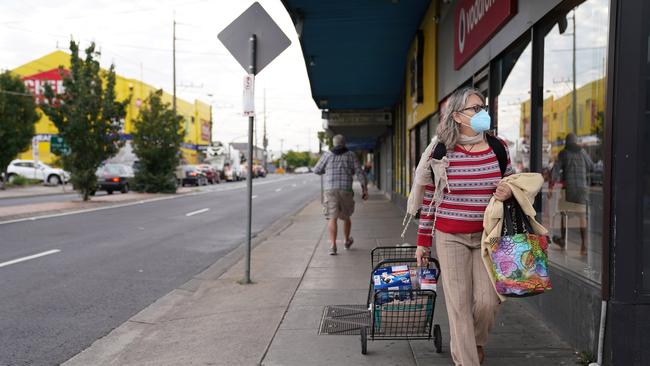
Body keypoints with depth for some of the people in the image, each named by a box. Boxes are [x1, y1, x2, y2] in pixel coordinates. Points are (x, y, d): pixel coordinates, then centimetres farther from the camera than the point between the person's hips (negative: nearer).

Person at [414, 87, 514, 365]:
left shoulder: (498, 148, 1)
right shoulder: (440, 153, -6)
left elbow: (512, 184, 16)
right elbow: (429, 199, 1)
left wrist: (509, 191, -10)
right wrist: (423, 242, 3)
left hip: (487, 235, 2)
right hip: (450, 237, -2)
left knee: (487, 300, -1)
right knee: (459, 303, -1)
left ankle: (476, 342, 32)